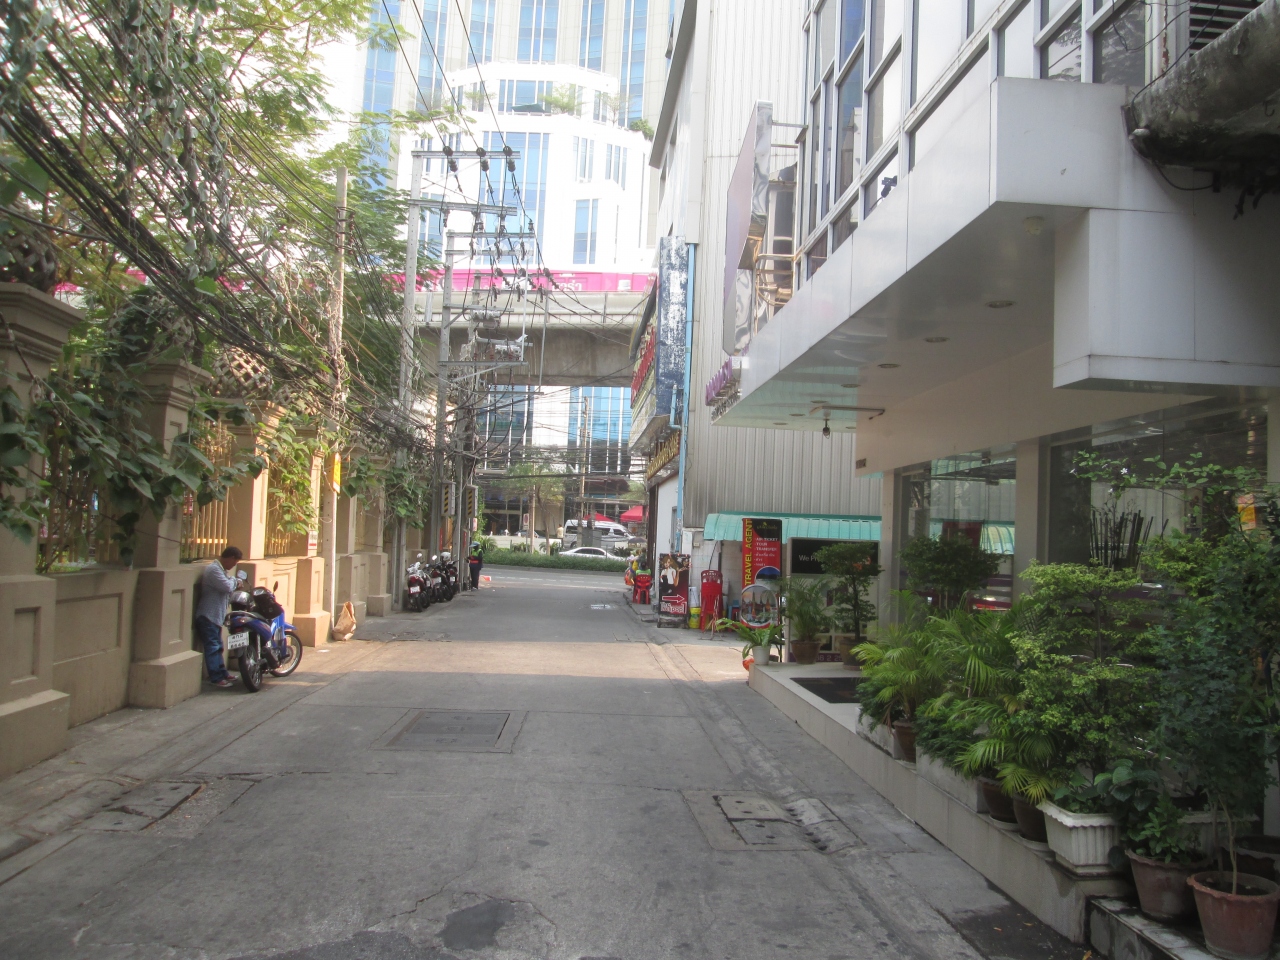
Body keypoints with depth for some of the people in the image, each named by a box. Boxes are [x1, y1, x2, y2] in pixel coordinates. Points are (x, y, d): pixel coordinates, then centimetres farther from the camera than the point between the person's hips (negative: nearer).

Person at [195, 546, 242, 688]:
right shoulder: (213, 569, -20)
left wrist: (234, 582, 0)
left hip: (216, 616, 10)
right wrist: (234, 580, -6)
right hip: (208, 616, -10)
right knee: (212, 647, -6)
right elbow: (227, 586, -27)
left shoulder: (221, 569, 14)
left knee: (218, 647, 16)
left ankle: (222, 673, 24)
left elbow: (226, 589, 19)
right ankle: (216, 678, -3)